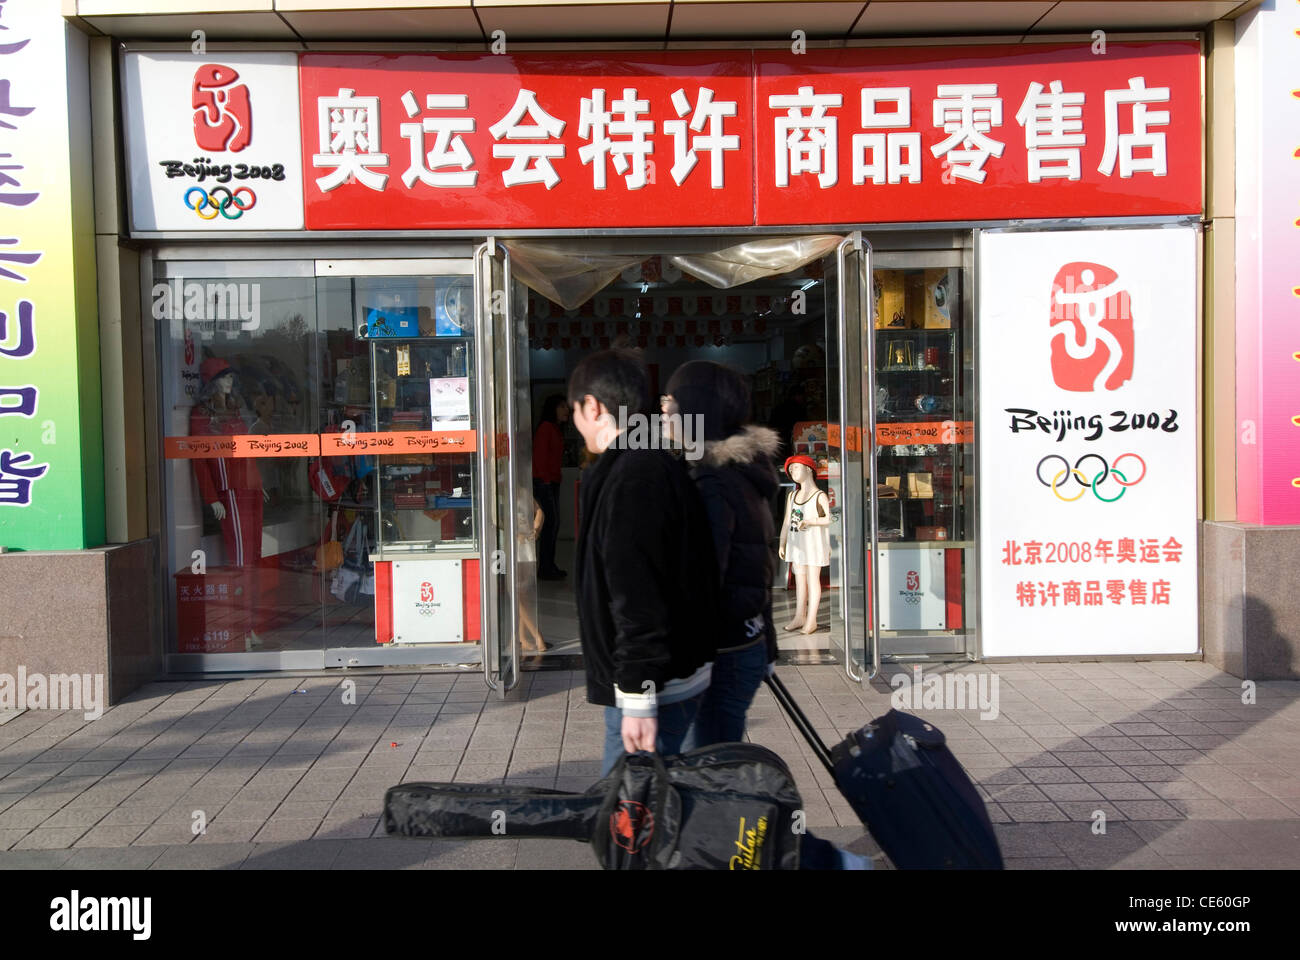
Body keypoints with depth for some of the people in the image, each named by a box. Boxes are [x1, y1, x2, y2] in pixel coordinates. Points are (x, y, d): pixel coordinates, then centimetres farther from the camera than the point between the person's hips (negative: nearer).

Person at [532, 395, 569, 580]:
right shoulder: (546, 427, -11)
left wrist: (555, 479, 13)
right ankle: (545, 568, -7)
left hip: (552, 482, 10)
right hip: (543, 481, -10)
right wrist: (545, 478, -16)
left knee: (554, 523, 10)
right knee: (550, 521, -10)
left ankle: (548, 566, 16)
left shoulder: (556, 429, 18)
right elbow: (539, 454, -16)